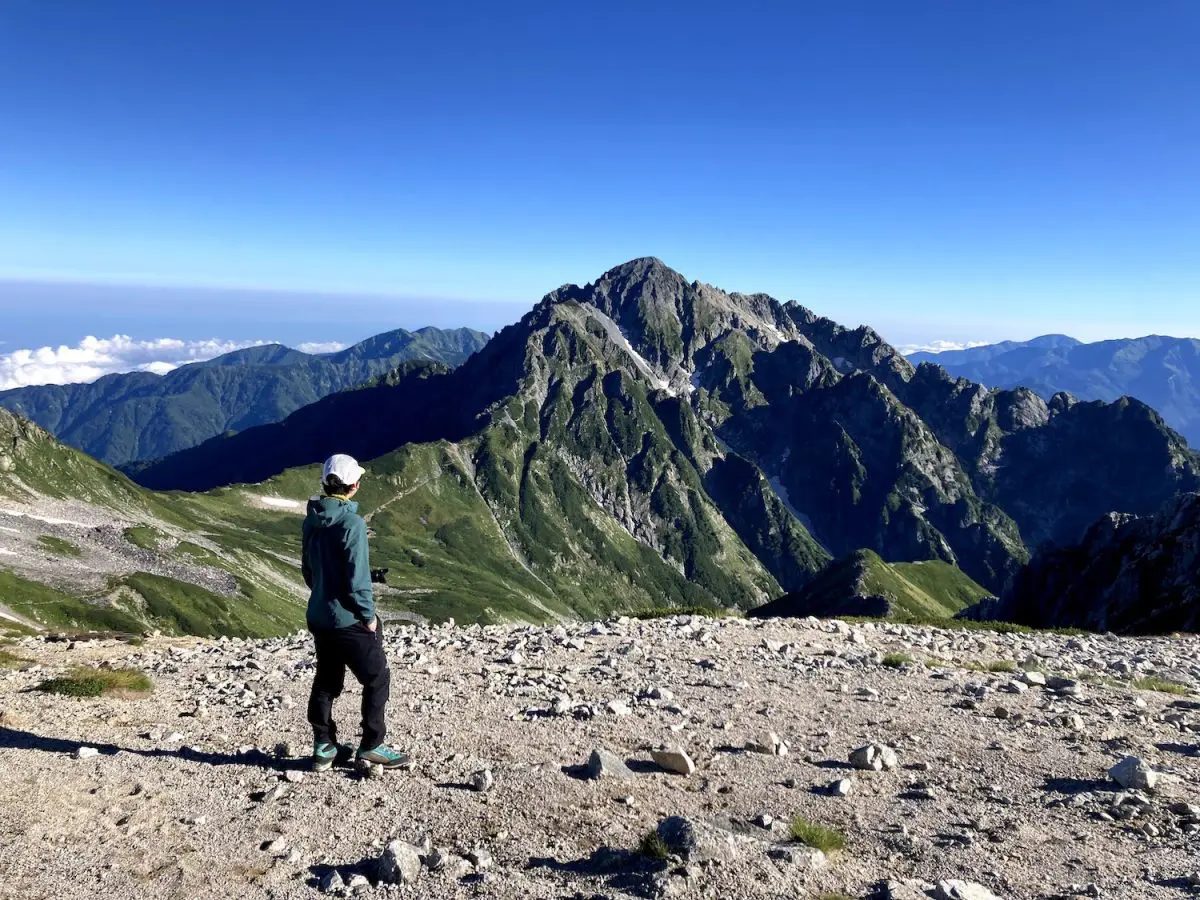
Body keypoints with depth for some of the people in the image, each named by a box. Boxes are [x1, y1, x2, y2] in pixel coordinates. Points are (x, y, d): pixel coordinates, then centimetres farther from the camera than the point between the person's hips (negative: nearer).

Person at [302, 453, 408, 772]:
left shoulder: (312, 521, 4)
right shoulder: (352, 523, -21)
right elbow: (357, 578, -21)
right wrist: (369, 615, -10)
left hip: (319, 616, 8)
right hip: (348, 619, -8)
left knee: (326, 681, 17)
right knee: (377, 679, 6)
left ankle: (324, 747, 24)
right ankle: (371, 746, 10)